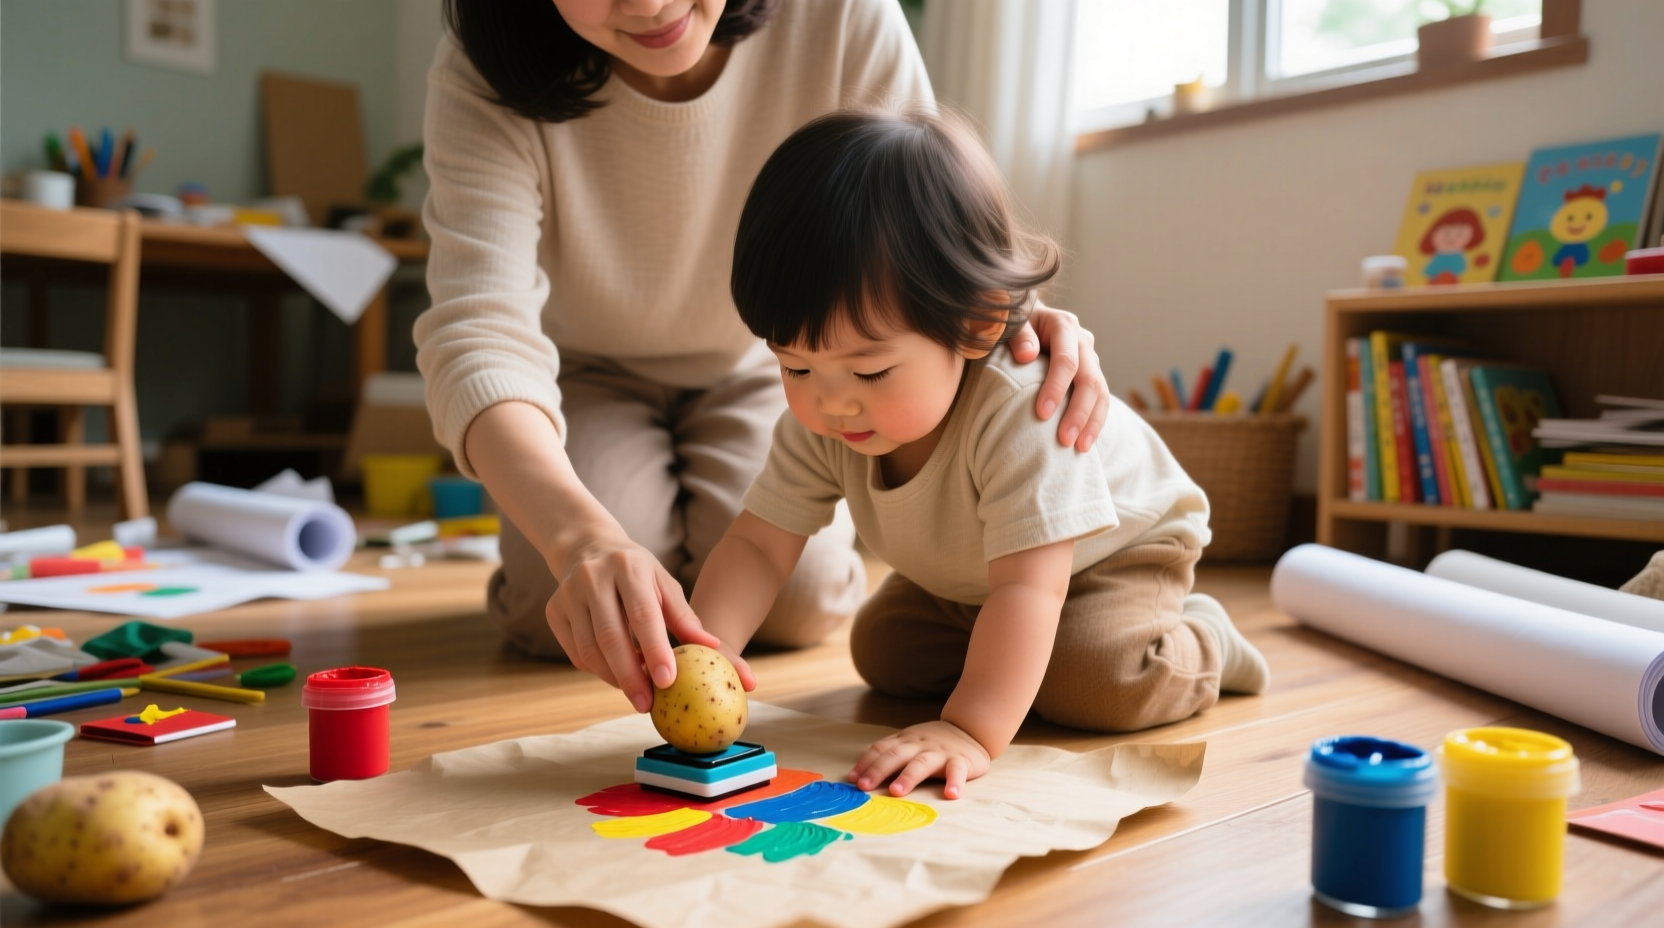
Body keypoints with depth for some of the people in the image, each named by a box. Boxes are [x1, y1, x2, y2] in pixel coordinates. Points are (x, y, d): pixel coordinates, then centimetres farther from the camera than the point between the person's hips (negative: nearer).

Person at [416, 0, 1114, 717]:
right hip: (588, 376, 0)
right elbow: (479, 333, -40)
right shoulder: (484, 76, -31)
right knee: (564, 608, -23)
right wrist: (582, 533, -59)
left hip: (759, 367, 1)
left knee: (799, 599, -20)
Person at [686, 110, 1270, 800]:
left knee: (1095, 679, -27)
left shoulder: (1020, 414, -46)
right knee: (883, 651, -3)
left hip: (1114, 552, -6)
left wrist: (972, 732, -55)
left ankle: (1197, 643, 5)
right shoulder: (817, 425, -26)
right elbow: (757, 546, -24)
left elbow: (1027, 587, -47)